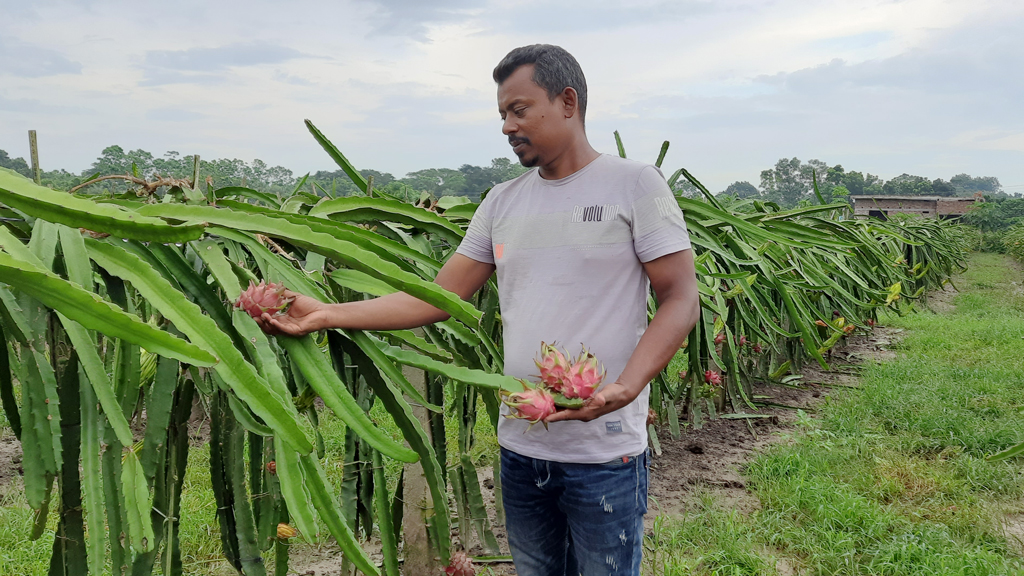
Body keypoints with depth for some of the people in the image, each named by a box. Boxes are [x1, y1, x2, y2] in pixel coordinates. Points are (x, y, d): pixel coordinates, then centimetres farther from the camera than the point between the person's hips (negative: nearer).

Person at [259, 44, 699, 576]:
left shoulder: (635, 184, -5)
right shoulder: (502, 203, 9)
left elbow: (680, 300, -8)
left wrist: (625, 387, -24)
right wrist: (326, 315, -2)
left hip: (604, 456, -5)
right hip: (520, 450, 5)